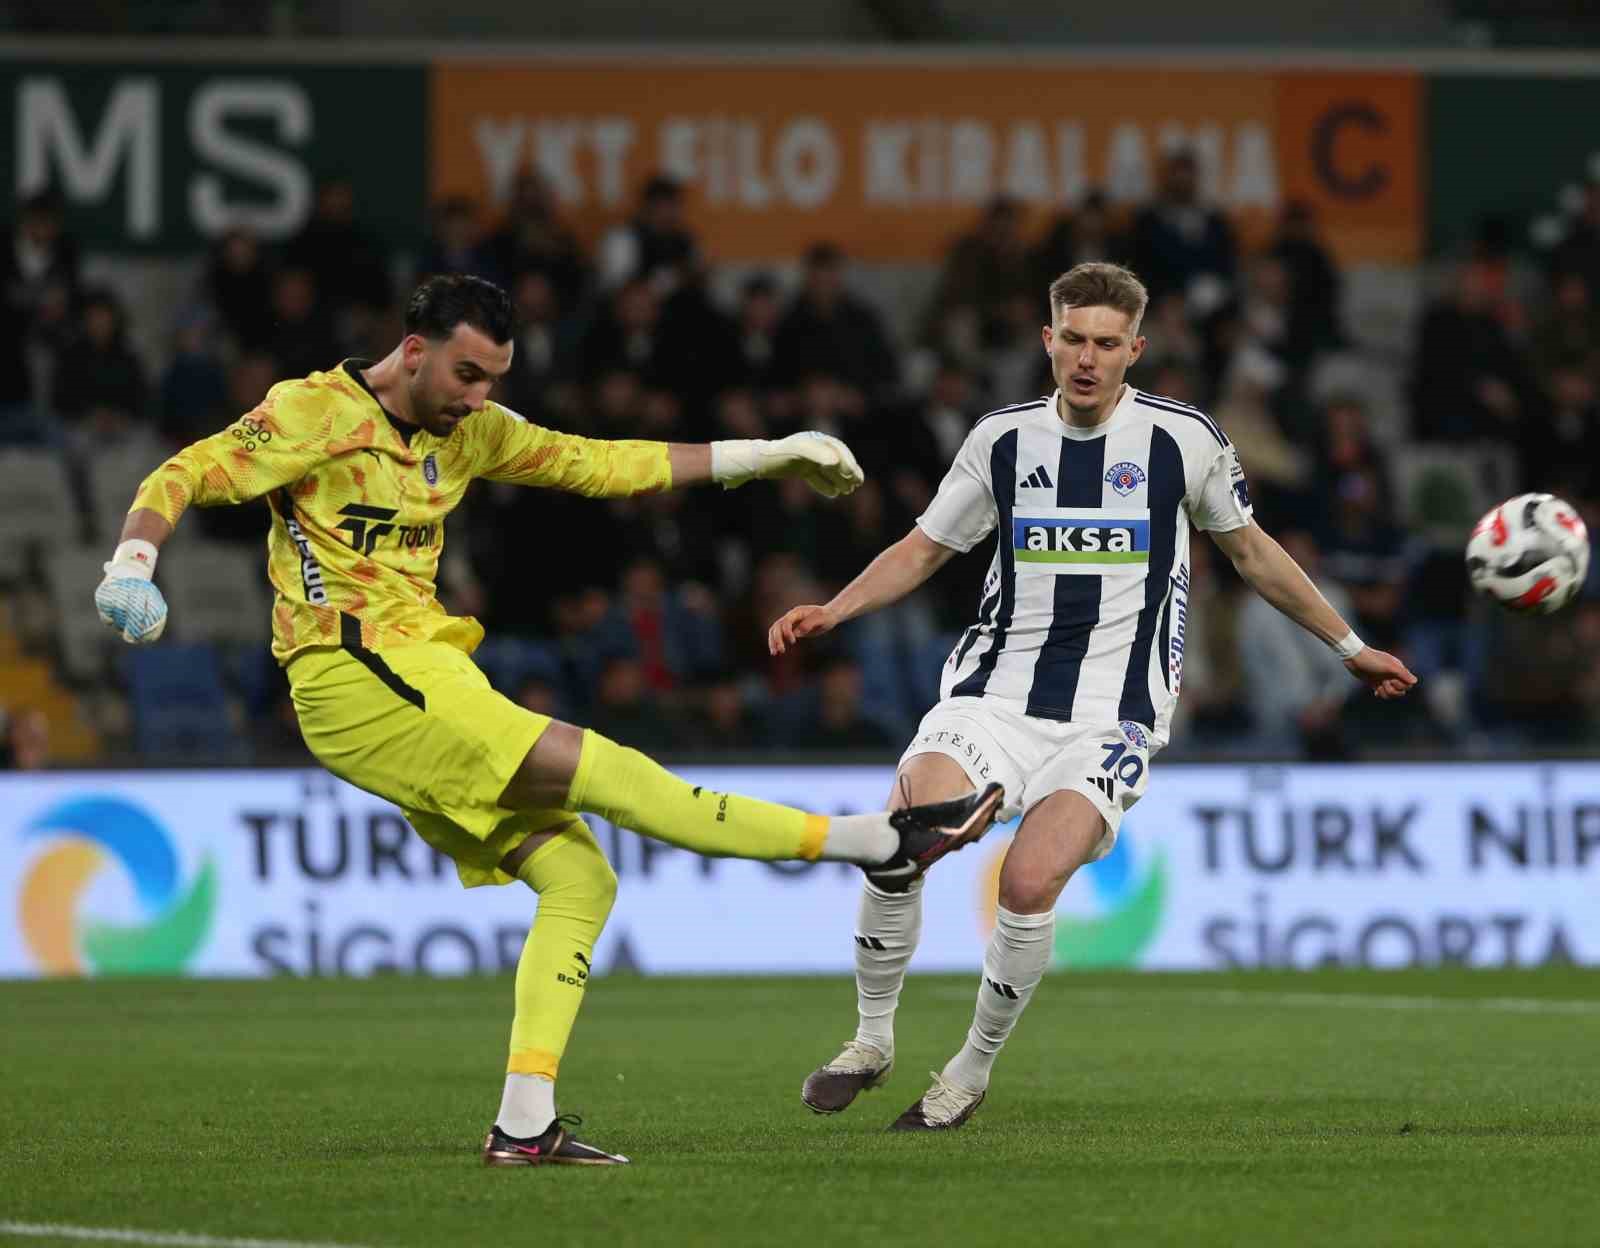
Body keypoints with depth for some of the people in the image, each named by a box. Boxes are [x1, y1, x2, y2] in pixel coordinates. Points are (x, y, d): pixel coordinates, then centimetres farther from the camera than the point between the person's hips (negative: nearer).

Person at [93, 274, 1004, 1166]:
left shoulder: (469, 431, 16)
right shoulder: (315, 412, -6)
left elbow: (598, 465, 21)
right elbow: (185, 478, -9)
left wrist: (762, 457, 20)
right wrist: (132, 564, -29)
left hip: (422, 679, 9)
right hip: (356, 679, -9)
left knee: (580, 878, -1)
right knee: (607, 772, -16)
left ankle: (525, 1124, -4)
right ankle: (877, 842, -15)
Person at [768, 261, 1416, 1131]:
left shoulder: (1184, 438, 1)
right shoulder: (1004, 439, 7)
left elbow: (1250, 550, 16)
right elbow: (924, 548, 17)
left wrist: (1350, 648, 22)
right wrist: (829, 612, 2)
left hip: (1111, 715, -2)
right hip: (995, 691, 2)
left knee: (1030, 880, -24)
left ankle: (972, 1074, -2)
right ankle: (873, 1039, -2)